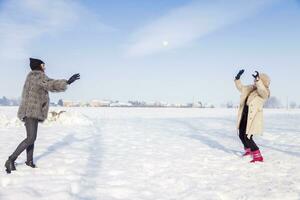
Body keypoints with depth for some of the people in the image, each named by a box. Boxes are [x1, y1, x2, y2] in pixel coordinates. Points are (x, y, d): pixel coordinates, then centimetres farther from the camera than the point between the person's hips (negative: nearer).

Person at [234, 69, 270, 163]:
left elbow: (262, 90, -36)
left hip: (254, 118, -8)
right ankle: (248, 150, 46)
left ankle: (258, 157, -3)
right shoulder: (251, 88, 9)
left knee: (247, 138, -14)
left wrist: (258, 80, -50)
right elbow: (240, 87, 21)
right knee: (241, 135, 21)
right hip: (244, 116, 8)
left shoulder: (265, 92, -12)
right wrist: (238, 78, 7)